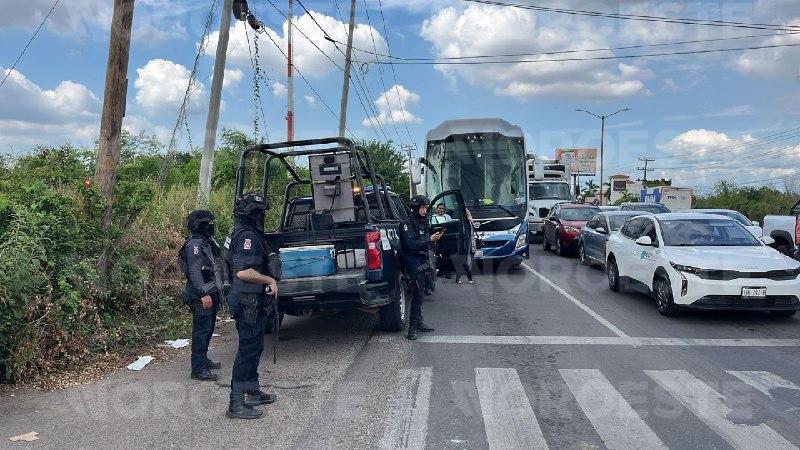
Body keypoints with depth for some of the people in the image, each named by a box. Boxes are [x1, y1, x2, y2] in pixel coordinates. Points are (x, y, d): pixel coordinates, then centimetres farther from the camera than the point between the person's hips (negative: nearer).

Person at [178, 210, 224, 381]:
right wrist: (204, 294, -27)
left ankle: (203, 360, 29)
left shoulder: (207, 242, 18)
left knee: (208, 329, 17)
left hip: (211, 294, 10)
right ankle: (198, 369, -6)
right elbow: (194, 272, -21)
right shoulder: (195, 244, -13)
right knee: (201, 331, -8)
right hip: (202, 296, -10)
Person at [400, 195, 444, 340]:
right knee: (417, 295, -11)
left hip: (422, 263, 8)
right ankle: (412, 328, -9)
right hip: (413, 264, -8)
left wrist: (435, 237, 9)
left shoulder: (423, 222, 15)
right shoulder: (408, 224, -11)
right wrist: (430, 239, -21)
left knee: (418, 295, 14)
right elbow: (411, 244, -22)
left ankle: (419, 323, 21)